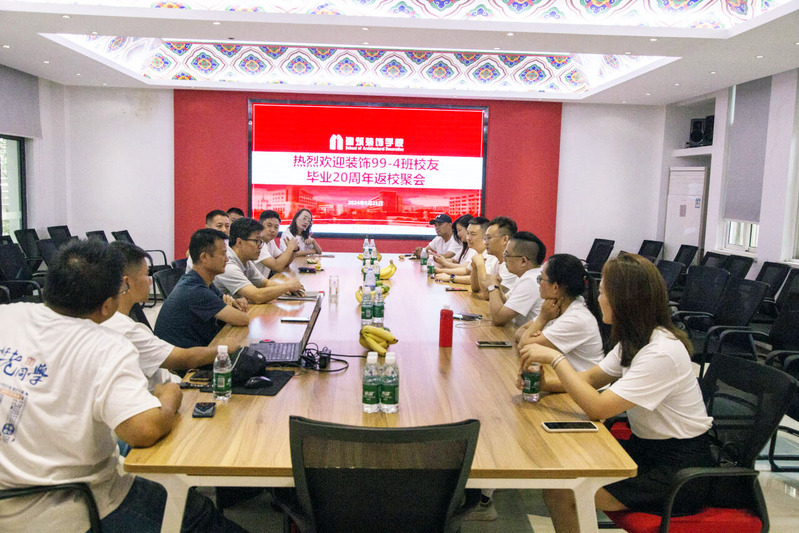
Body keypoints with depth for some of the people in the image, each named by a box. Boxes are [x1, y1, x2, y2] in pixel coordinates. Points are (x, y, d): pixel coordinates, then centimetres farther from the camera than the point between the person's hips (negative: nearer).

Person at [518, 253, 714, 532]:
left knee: (566, 495, -18)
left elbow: (598, 408, -28)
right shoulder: (634, 340, 4)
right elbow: (591, 377, 11)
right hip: (646, 446, 8)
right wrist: (544, 382, -7)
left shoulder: (662, 352, -25)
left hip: (678, 467, -8)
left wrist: (555, 358, -23)